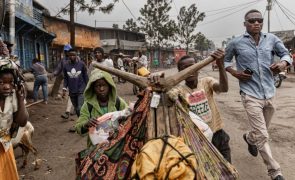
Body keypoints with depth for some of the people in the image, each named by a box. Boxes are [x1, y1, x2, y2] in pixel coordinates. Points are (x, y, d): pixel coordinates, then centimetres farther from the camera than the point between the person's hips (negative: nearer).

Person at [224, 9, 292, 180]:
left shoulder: (272, 39, 3)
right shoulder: (236, 43, -2)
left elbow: (286, 53, 13)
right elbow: (225, 60, 11)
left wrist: (283, 63, -10)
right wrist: (235, 73, -6)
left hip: (270, 94, 4)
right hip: (251, 95, -4)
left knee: (261, 131, 23)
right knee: (262, 136, -8)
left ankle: (249, 138, 57)